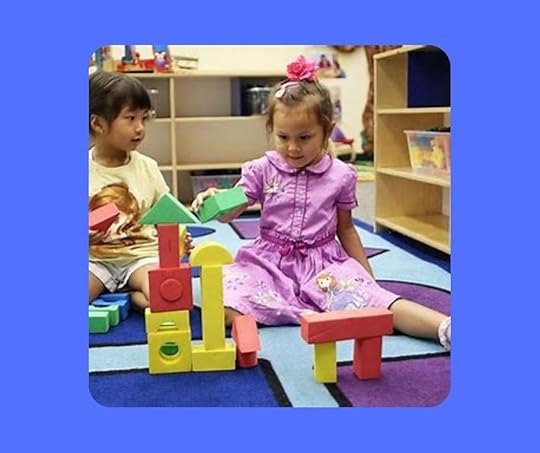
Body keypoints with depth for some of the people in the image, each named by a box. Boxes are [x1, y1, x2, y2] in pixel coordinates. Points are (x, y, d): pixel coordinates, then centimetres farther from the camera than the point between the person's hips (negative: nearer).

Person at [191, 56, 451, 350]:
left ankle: (445, 327, -42)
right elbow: (230, 212, 2)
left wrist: (367, 275, 13)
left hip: (321, 263, -1)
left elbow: (346, 229, 13)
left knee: (367, 296, -30)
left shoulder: (341, 175, 1)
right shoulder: (262, 170, 1)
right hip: (269, 261, 1)